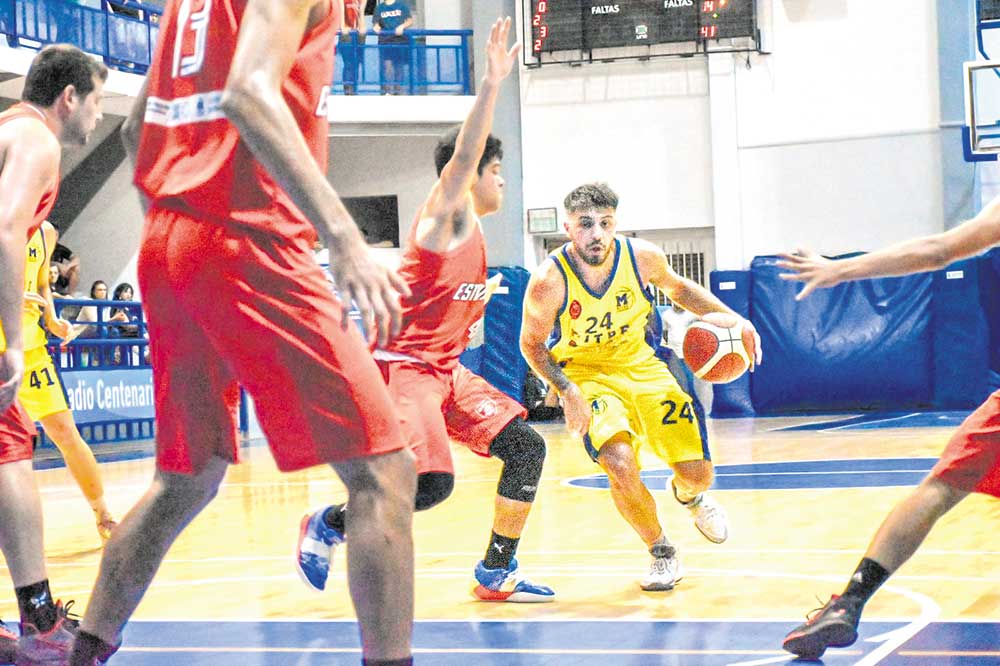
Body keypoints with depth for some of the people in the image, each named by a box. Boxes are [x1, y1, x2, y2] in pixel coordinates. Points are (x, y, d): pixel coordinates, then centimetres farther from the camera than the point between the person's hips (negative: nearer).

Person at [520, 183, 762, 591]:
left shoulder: (642, 257, -16)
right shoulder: (548, 282, -25)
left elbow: (678, 288, 7)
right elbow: (532, 344, -8)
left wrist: (733, 319, -4)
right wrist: (568, 392, -22)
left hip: (642, 367, 3)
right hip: (586, 376, -3)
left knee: (698, 473, -3)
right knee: (621, 468, -28)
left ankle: (688, 496, 40)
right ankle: (662, 554, 0)